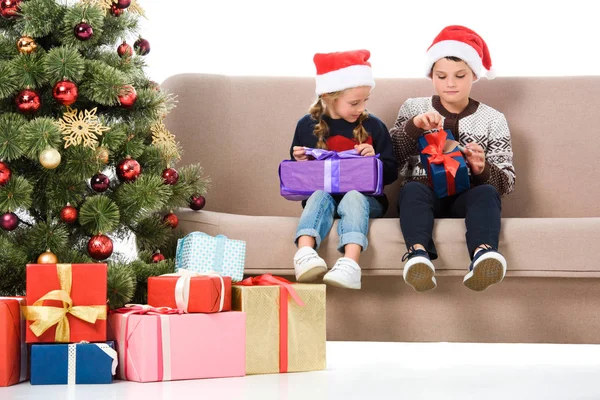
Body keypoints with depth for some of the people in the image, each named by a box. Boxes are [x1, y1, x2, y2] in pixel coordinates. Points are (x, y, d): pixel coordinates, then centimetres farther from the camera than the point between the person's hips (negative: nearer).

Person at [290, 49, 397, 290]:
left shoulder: (373, 126, 4)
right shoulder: (307, 126, 7)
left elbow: (390, 174, 6)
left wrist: (374, 159, -14)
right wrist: (299, 161, -6)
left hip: (364, 196, -1)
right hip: (322, 193, 1)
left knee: (353, 197, -35)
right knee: (320, 196, -32)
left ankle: (350, 263, -58)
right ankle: (305, 253, -58)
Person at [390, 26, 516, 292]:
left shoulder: (492, 120, 10)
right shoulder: (413, 108, 13)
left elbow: (507, 182, 5)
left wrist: (482, 170, -17)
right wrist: (413, 127, -13)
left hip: (467, 196, 0)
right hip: (425, 193, 0)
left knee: (487, 193, -33)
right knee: (412, 189, -33)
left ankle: (483, 254, -63)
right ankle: (418, 254, -61)